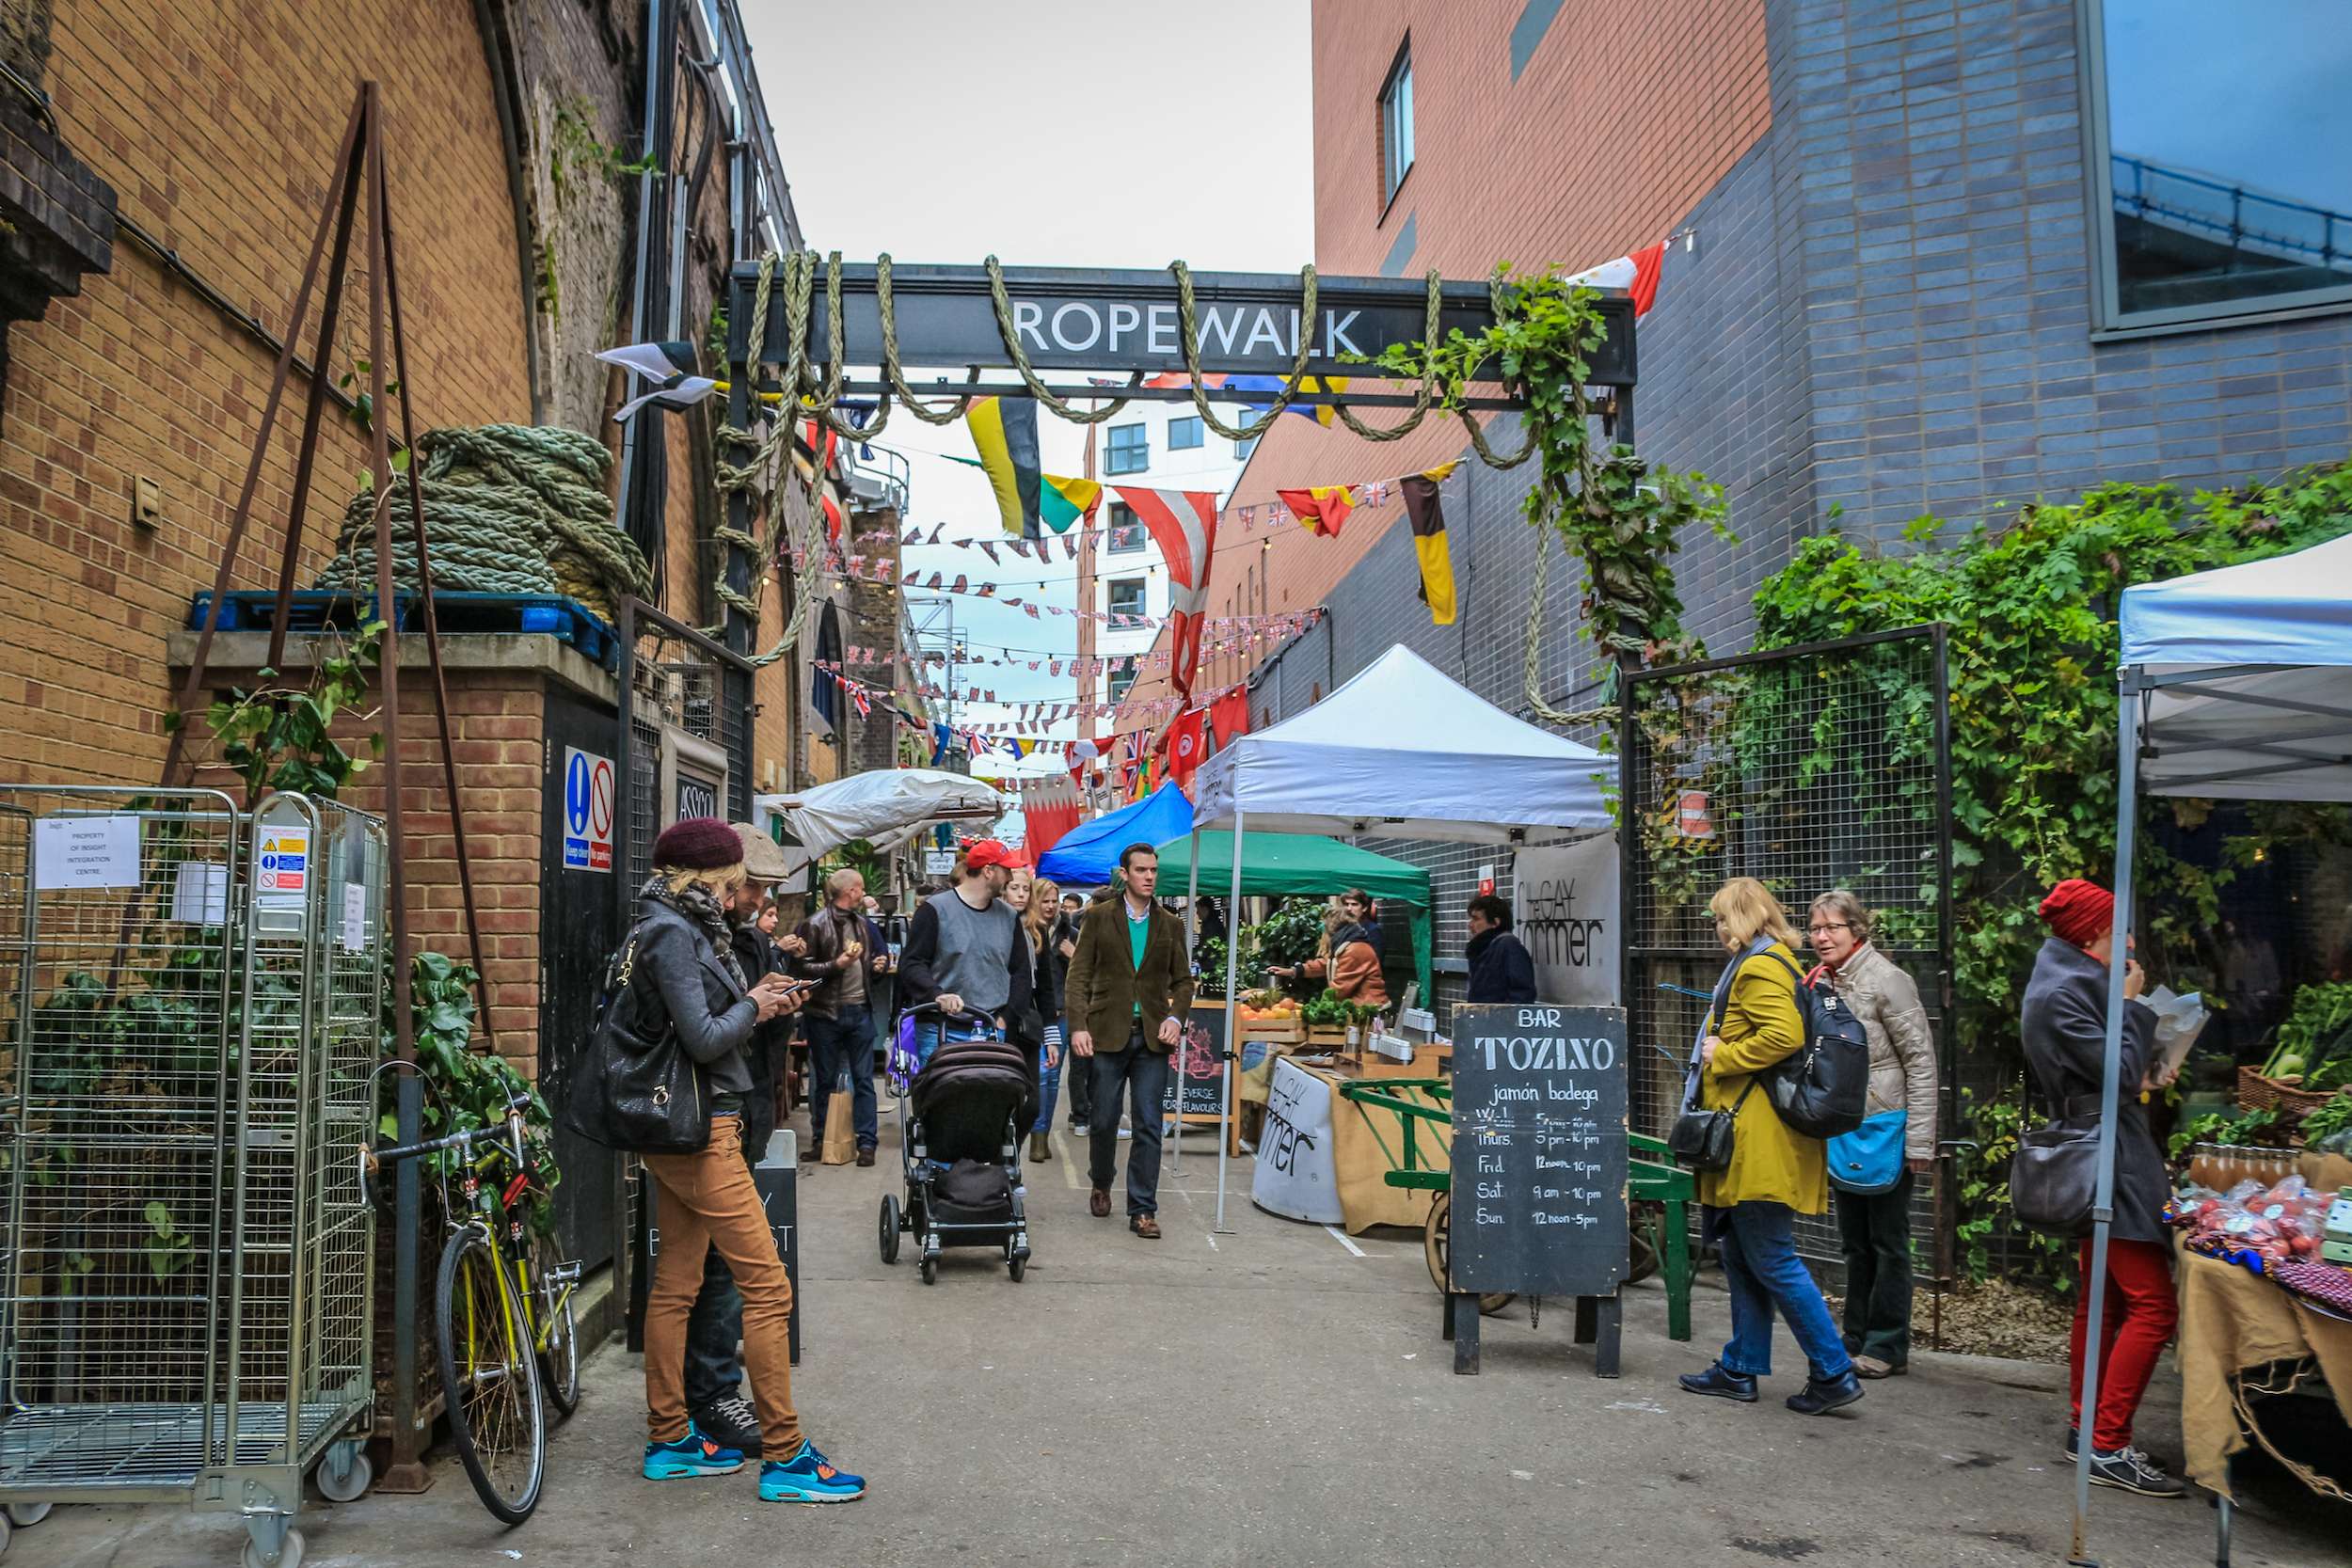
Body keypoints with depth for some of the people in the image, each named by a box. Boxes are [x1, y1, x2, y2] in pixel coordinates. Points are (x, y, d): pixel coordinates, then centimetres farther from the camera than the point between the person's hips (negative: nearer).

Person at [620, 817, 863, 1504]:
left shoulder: (681, 928, 13)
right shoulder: (672, 932, -17)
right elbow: (704, 1040, -22)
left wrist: (751, 997, 3)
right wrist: (753, 1008, -6)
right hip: (700, 1132, -10)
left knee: (675, 1285, 15)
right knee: (767, 1287, -6)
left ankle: (669, 1440, 26)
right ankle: (784, 1456, 1)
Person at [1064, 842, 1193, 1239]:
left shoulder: (1171, 925, 9)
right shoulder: (1098, 918, 2)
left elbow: (1183, 980, 13)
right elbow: (1079, 975, -1)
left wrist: (1176, 1017, -6)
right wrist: (1078, 1026, -11)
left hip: (1152, 1036, 2)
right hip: (1108, 1033, -2)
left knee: (1149, 1125, -1)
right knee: (1104, 1121, 8)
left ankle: (1142, 1209, 5)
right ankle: (1101, 1186, 34)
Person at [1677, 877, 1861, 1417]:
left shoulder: (1760, 966, -13)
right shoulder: (1770, 962, 20)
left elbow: (1784, 1035, -27)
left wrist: (1721, 1056, -17)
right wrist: (1719, 1050, 15)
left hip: (1759, 1140, -11)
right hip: (1746, 1142, 11)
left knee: (1771, 1261, -6)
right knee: (1742, 1260, 14)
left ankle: (1833, 1373, 1)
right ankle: (1740, 1370, 22)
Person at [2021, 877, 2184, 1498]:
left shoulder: (2067, 982, 14)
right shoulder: (2063, 993, -18)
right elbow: (2121, 1074, -18)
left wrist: (2140, 1081, 9)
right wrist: (2131, 1004, -10)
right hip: (2109, 1161, -11)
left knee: (2103, 1297, 16)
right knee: (2152, 1306, -10)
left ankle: (2086, 1426, 24)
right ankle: (2107, 1447, -7)